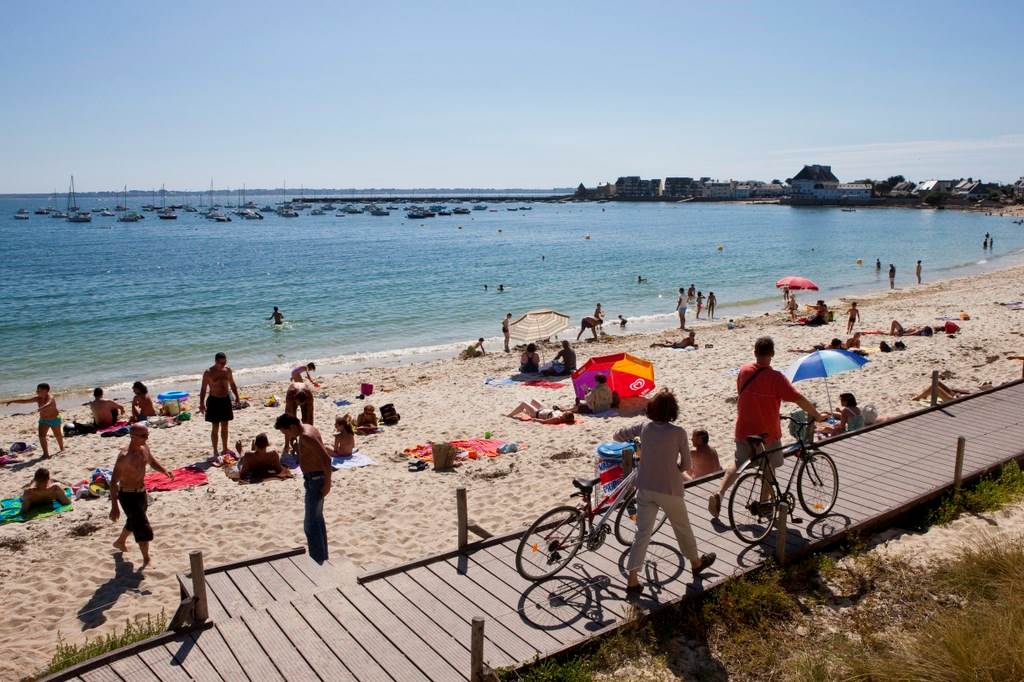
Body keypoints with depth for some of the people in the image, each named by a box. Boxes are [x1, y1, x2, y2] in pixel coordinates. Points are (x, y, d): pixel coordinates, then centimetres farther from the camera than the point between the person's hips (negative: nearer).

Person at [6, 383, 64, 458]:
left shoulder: (50, 398, -25)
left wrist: (41, 408, -68)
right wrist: (12, 401, -4)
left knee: (57, 435, 11)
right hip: (43, 420, 6)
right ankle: (46, 453, -7)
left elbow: (49, 404, -48)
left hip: (54, 419, -6)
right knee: (41, 435, -9)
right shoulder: (38, 398, -5)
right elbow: (24, 401, 1)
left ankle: (61, 449, 34)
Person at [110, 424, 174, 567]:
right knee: (143, 528, -8)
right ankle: (146, 560, 5)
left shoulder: (144, 448, -4)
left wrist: (165, 471, -5)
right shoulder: (125, 457, -28)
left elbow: (152, 461, 16)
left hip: (141, 492, 9)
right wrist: (114, 506, -28)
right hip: (128, 496, -9)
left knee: (134, 521, 30)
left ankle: (120, 542, 57)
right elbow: (113, 482, -26)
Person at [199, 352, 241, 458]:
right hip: (214, 401, -5)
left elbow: (232, 384, 16)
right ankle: (215, 452, 5)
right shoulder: (208, 373, -11)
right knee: (215, 427, -2)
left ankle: (225, 449, 23)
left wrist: (236, 396, 8)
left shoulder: (228, 370, 3)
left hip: (226, 400, 5)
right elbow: (203, 389, -8)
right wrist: (201, 404, -12)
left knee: (225, 427, 12)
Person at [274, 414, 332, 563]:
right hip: (312, 478, 11)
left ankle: (317, 561, 3)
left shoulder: (306, 436, -23)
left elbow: (326, 458, -29)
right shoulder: (306, 429, 9)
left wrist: (327, 483, -24)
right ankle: (322, 557, 32)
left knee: (310, 524, -5)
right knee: (317, 519, 20)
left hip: (316, 480, -11)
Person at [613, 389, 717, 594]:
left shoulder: (644, 427, -6)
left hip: (645, 488, 3)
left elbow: (617, 436, 5)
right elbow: (686, 465, -7)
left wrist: (632, 438, 24)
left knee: (642, 532, 7)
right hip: (670, 490, -3)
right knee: (682, 528, 21)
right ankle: (695, 562, 43)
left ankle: (632, 579, 4)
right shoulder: (678, 433, -15)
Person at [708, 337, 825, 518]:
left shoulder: (744, 371, -3)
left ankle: (719, 494, 1)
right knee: (769, 468, 17)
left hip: (743, 430, 4)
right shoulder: (776, 377, -18)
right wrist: (817, 416, -4)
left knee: (738, 463, 19)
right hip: (768, 431, -4)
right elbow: (800, 400, -18)